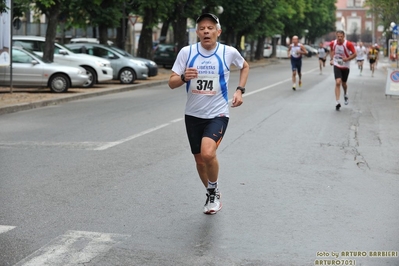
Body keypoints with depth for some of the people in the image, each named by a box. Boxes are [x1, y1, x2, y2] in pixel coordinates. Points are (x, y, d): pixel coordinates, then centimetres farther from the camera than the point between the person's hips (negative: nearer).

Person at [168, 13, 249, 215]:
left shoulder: (229, 52, -7)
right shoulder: (186, 52, -7)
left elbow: (245, 66, 15)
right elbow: (171, 83, -6)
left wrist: (240, 90, 1)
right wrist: (184, 77, -27)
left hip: (217, 114, -3)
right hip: (193, 114, 3)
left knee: (208, 153, -25)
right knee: (200, 160, 13)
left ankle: (213, 191, 4)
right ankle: (211, 195, 40)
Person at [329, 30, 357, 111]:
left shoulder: (348, 44, -18)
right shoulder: (333, 43, -8)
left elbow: (355, 54, -11)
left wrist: (347, 59, -25)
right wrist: (331, 59, 3)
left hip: (345, 66, 0)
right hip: (337, 65, 0)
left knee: (343, 83, 14)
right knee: (338, 82, -17)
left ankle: (345, 95, 49)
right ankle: (337, 102, -17)